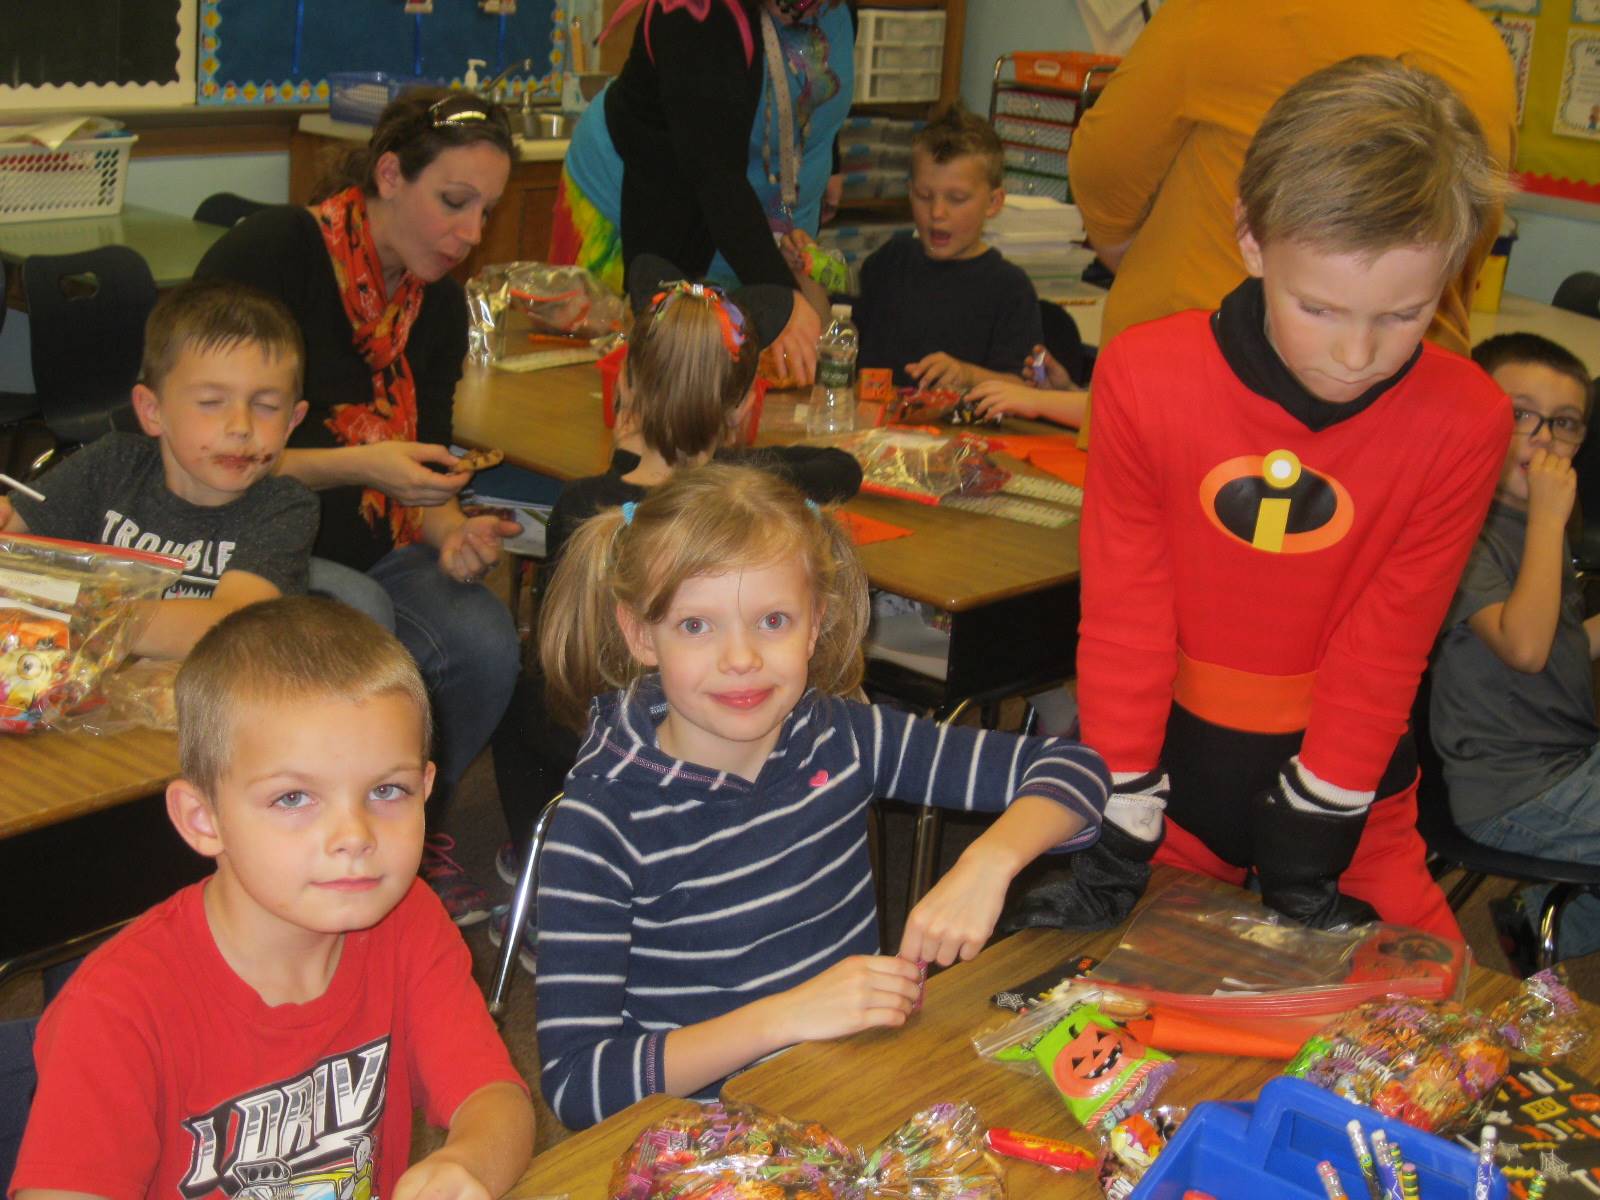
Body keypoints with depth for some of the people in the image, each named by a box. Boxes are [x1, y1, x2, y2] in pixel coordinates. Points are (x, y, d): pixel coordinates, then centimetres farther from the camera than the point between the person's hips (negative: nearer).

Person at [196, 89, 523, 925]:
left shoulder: (438, 301, 7)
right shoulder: (268, 255, -15)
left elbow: (422, 464, 9)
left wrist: (451, 531, -13)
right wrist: (354, 466, -25)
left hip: (366, 546, 6)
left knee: (485, 642, -23)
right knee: (360, 620, -35)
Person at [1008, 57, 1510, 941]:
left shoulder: (1465, 424, -17)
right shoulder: (1143, 378, -17)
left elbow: (1385, 648, -12)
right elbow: (1124, 618, -12)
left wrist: (1307, 857, -11)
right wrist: (1118, 843, -12)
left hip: (1348, 772, 0)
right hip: (1174, 761, 0)